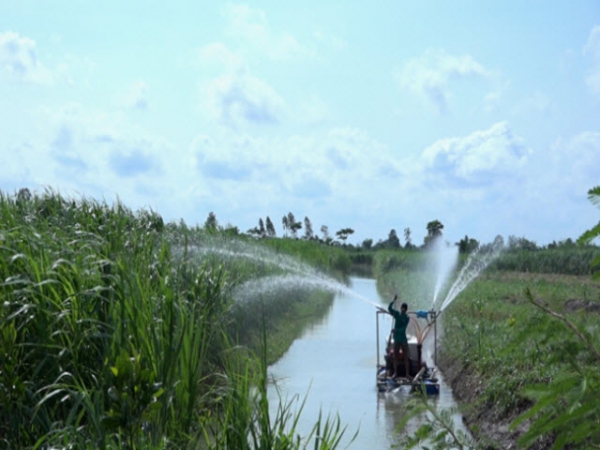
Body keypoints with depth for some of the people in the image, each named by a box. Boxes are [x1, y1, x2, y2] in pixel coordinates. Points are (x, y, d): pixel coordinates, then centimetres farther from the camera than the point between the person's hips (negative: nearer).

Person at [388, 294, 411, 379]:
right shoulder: (396, 314, -1)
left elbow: (403, 328, -19)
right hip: (396, 340, 2)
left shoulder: (407, 318, -8)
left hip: (403, 340, -2)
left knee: (406, 357, 1)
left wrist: (396, 330, -37)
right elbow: (389, 308, -16)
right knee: (395, 357, 7)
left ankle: (407, 374, 5)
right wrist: (393, 301, -30)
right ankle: (395, 373, 17)